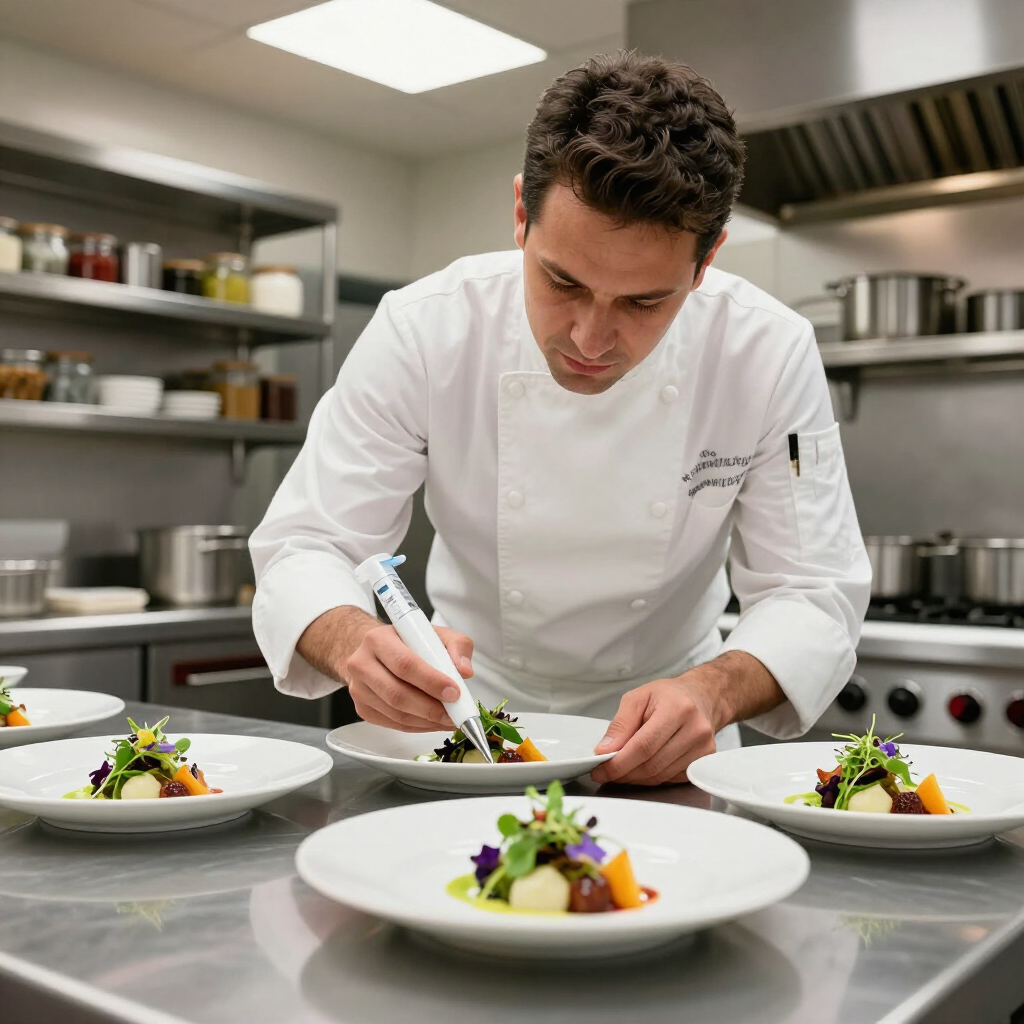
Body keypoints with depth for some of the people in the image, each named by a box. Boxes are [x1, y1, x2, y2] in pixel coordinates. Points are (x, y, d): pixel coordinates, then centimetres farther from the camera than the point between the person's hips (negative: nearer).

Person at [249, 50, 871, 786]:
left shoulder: (772, 354, -18)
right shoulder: (421, 332, -19)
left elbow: (814, 592, -15)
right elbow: (304, 544, -16)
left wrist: (714, 690, -36)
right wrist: (357, 641, -39)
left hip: (660, 719, 1)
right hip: (474, 705, 0)